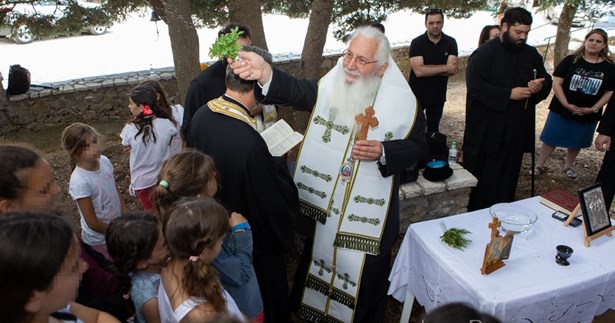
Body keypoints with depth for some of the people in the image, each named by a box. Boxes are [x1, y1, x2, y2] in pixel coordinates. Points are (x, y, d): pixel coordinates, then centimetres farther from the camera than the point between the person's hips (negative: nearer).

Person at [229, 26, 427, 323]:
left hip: (369, 208, -2)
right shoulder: (330, 86, -9)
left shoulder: (401, 101, -12)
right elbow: (296, 90, -26)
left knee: (369, 272, 16)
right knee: (321, 257, 24)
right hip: (325, 201, 2)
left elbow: (419, 146, -5)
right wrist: (264, 72, -47)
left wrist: (383, 152, -24)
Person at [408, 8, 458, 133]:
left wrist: (428, 69, -20)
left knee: (433, 129, 15)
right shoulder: (417, 42, -10)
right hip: (417, 95, -2)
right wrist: (445, 67, -18)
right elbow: (419, 71, -22)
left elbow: (452, 70, -14)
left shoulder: (451, 43, -3)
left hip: (438, 95, 3)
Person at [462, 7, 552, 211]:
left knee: (507, 179, 13)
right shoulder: (484, 53, -8)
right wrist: (509, 94, -20)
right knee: (480, 180, 4)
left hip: (516, 129, 5)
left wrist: (540, 87, -7)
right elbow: (475, 86, -19)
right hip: (486, 130, -5)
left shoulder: (531, 54, 10)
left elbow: (547, 81, 17)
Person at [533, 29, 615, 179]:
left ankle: (569, 166, 39)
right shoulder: (571, 60, -8)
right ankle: (539, 166, 17)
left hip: (588, 115, 2)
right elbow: (556, 83, -10)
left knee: (576, 142, 18)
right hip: (561, 110, -2)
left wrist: (593, 109, -12)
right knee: (550, 139, 4)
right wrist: (566, 104, -19)